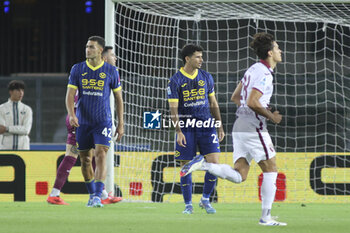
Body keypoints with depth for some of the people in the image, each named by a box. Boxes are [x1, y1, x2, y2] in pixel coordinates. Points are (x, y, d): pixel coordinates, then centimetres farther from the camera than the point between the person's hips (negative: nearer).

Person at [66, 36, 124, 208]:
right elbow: (70, 94, -2)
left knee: (100, 156, -16)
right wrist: (71, 115, -20)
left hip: (103, 121, -2)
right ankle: (91, 194, 25)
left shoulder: (110, 71, 1)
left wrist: (121, 124, 5)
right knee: (85, 160, 8)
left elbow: (118, 98, 8)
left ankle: (98, 197, -19)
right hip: (82, 121, 2)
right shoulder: (77, 69, 3)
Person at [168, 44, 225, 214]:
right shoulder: (176, 81, -4)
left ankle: (205, 200, 9)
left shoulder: (206, 77, 8)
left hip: (206, 125, 3)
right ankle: (188, 205, 11)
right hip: (186, 128, -3)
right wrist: (178, 132, -14)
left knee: (214, 162, -8)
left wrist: (220, 127, 13)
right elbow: (173, 109, -6)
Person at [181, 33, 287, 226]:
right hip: (254, 128, -9)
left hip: (240, 127, 9)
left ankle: (203, 165, -12)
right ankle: (266, 216, 0)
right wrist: (271, 116, -9)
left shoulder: (253, 70, 17)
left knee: (239, 175, 3)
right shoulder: (264, 73, -13)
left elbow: (235, 98, 24)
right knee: (270, 169, 1)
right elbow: (252, 102, -23)